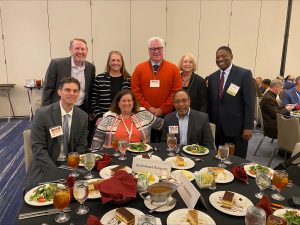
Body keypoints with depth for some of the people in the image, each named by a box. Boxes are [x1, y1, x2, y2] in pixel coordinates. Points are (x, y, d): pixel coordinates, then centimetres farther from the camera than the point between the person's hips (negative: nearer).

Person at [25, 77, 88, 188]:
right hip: (46, 167, -3)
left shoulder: (83, 116, -1)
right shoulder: (42, 113, -11)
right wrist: (56, 173, -20)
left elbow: (81, 146, 4)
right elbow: (38, 148, -12)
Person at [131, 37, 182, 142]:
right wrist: (148, 107, -8)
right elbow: (135, 90, 1)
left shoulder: (173, 68, 3)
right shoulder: (139, 68, 5)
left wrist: (163, 109, -9)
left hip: (166, 115, 0)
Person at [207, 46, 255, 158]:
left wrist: (248, 127, -13)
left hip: (237, 128, -4)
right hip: (219, 128, 4)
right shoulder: (212, 77, 9)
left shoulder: (244, 74, -6)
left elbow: (249, 102, -9)